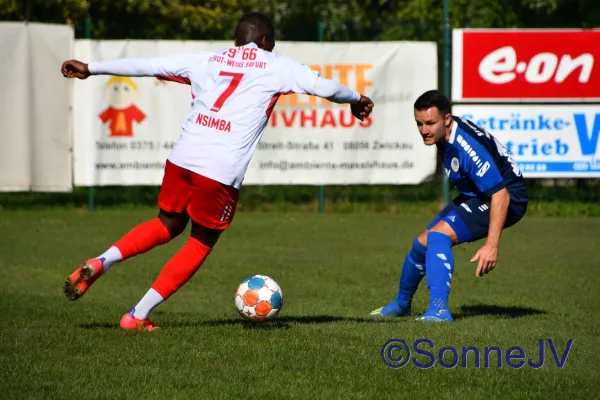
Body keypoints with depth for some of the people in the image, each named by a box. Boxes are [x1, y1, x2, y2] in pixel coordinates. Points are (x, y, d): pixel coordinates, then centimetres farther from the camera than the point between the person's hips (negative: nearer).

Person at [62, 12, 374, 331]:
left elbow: (145, 65, 17)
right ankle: (138, 316, 10)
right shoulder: (276, 66, 7)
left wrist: (90, 69, 24)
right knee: (201, 244, 15)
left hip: (182, 158, 4)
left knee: (167, 225, 27)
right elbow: (324, 87, 5)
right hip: (222, 172, -4)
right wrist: (356, 100, 26)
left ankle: (99, 263, 5)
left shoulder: (206, 60, 16)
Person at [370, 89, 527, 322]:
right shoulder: (444, 134, -6)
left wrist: (492, 245, -38)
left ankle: (439, 310, -31)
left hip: (508, 199, -10)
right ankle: (401, 305, 38)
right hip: (476, 196, 10)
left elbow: (500, 194, -35)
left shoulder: (468, 148, -34)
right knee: (424, 243, 14)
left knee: (439, 234, -28)